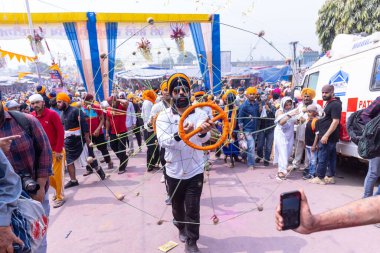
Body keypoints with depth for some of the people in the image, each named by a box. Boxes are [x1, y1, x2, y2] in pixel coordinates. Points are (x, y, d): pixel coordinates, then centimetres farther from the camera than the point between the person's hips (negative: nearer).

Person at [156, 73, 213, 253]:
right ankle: (182, 228, 50)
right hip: (174, 172, 1)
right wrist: (178, 135, -47)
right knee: (177, 206, 21)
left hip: (195, 171, -1)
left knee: (193, 210, 5)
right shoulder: (164, 116, -8)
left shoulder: (199, 113, -7)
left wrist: (204, 131, -51)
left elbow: (204, 138, -25)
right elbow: (162, 141, -25)